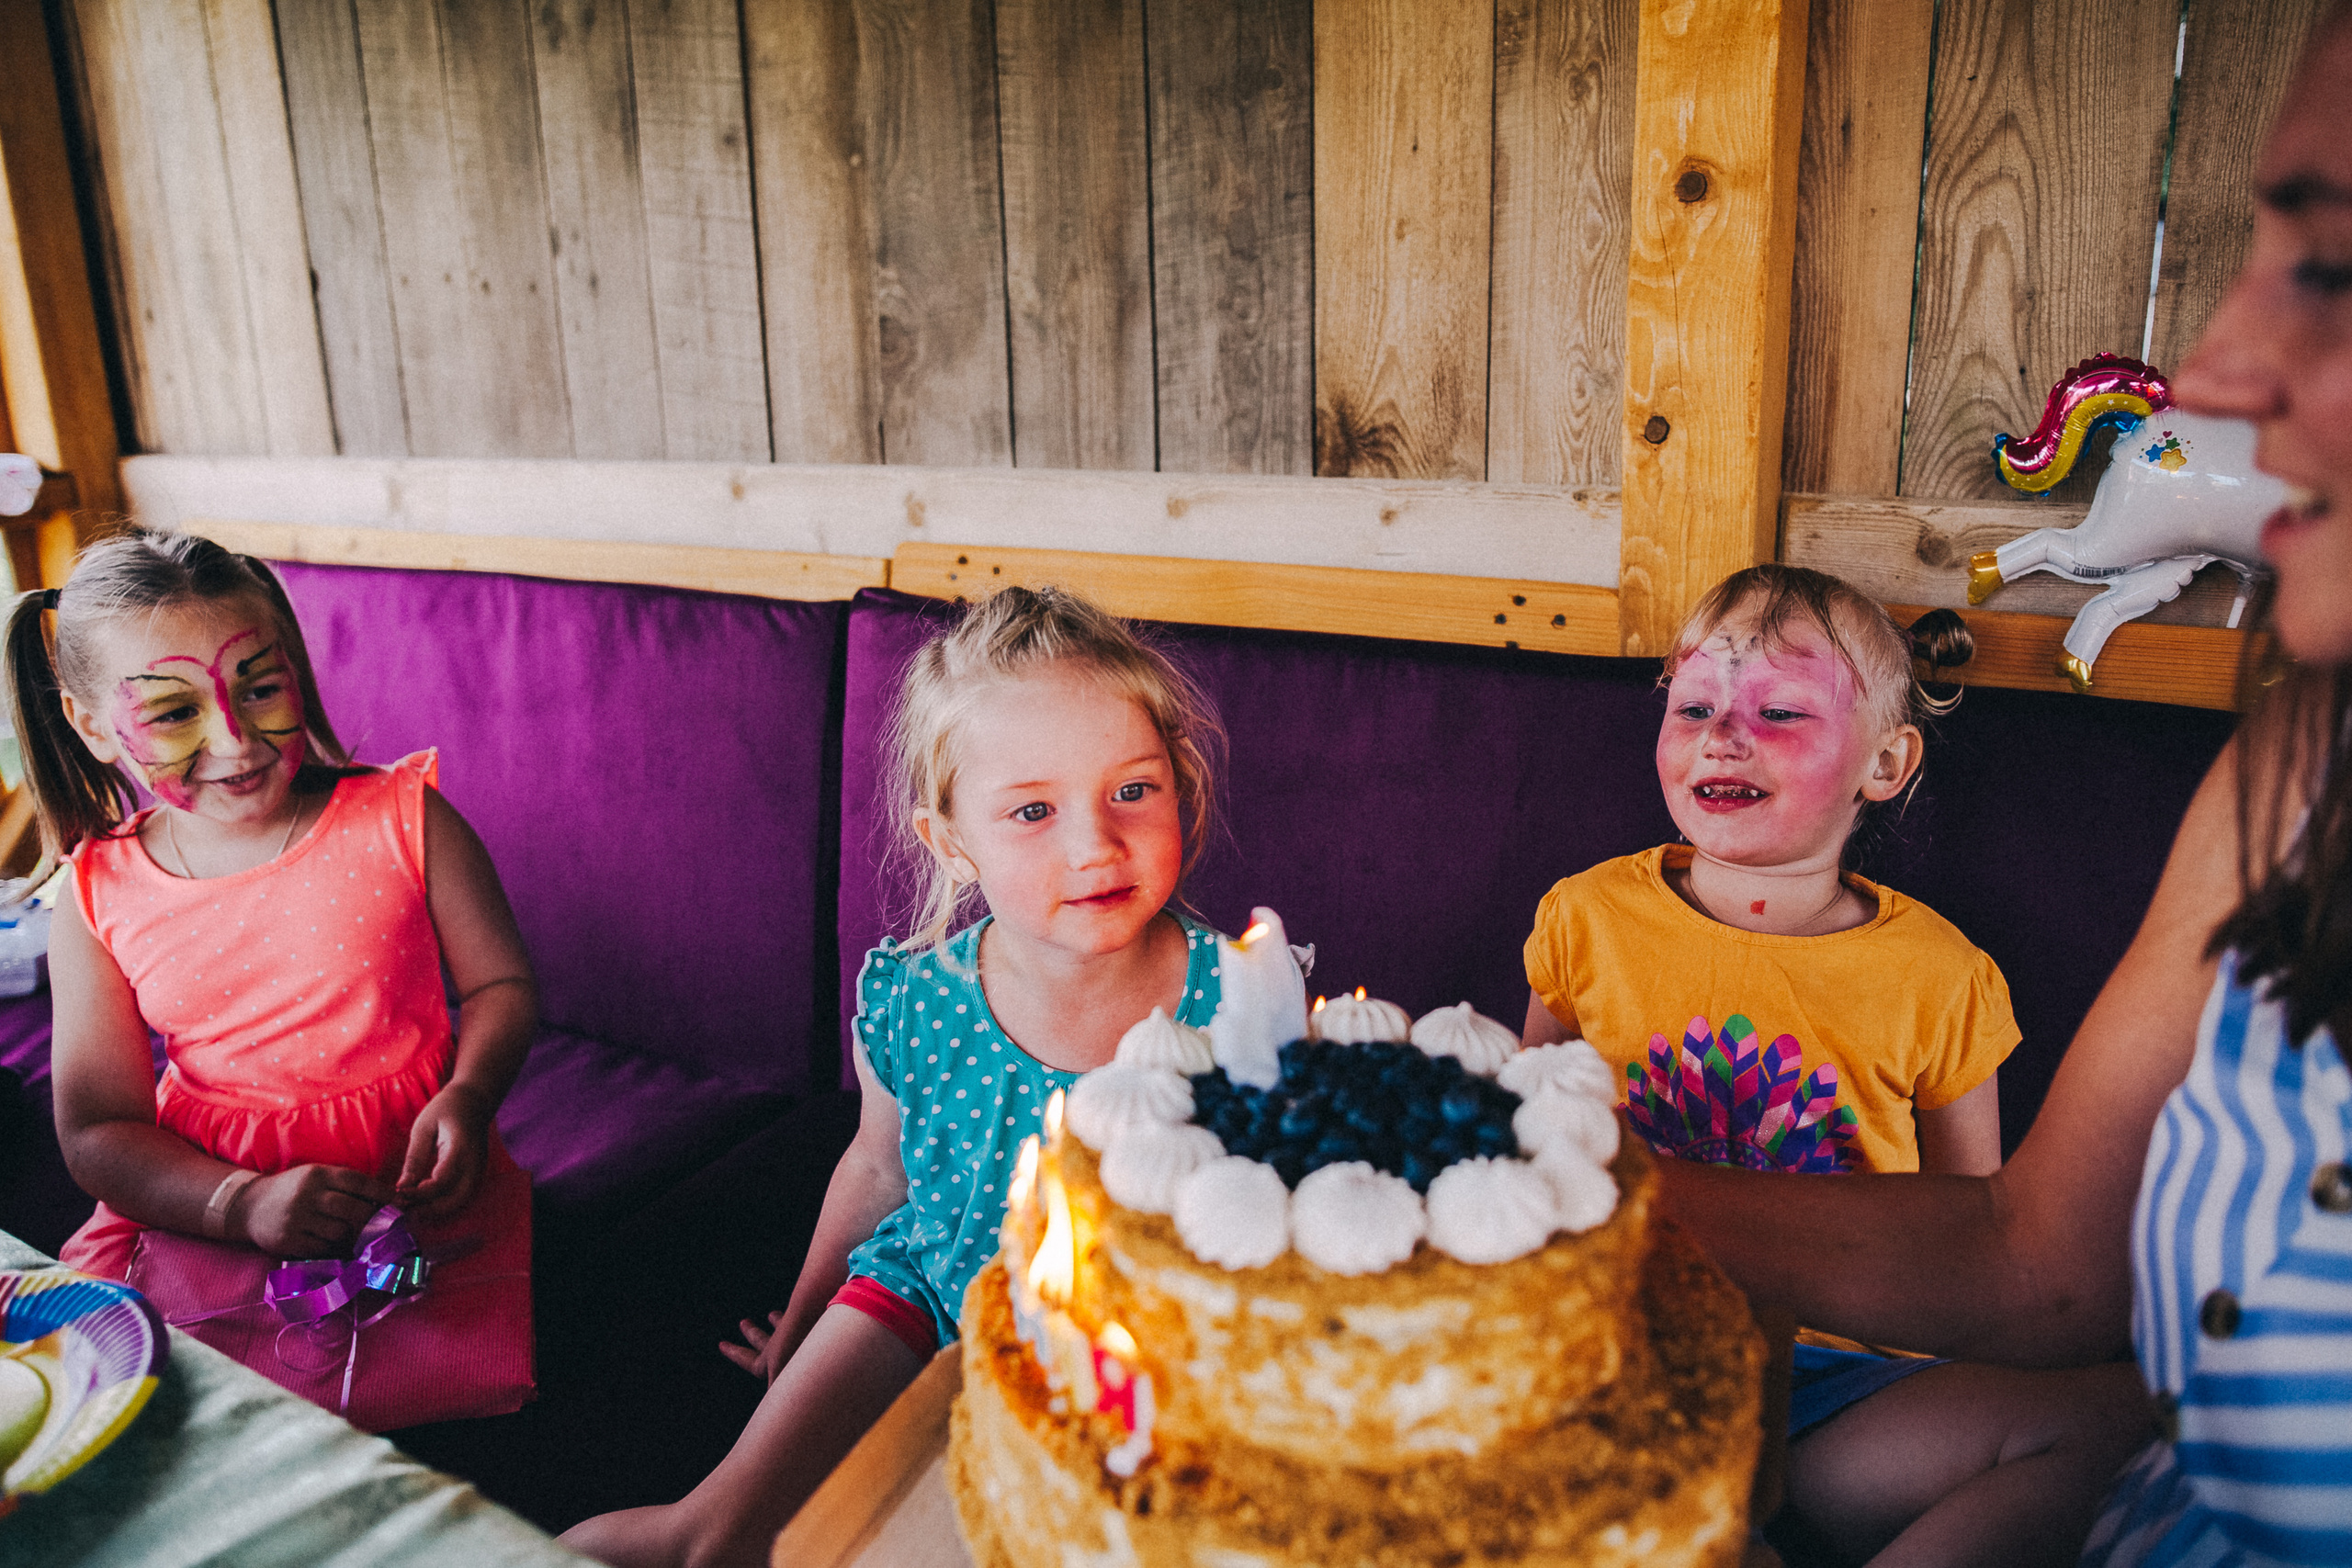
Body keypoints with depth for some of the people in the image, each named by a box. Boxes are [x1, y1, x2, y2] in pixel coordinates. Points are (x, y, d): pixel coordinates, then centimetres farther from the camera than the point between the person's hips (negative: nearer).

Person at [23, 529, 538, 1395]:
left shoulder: (402, 821, -5)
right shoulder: (101, 898, 0)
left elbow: (501, 984, 3)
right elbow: (97, 1128, -1)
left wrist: (466, 1098, -19)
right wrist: (243, 1203, -20)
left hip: (415, 1184, -2)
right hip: (198, 1203, 3)